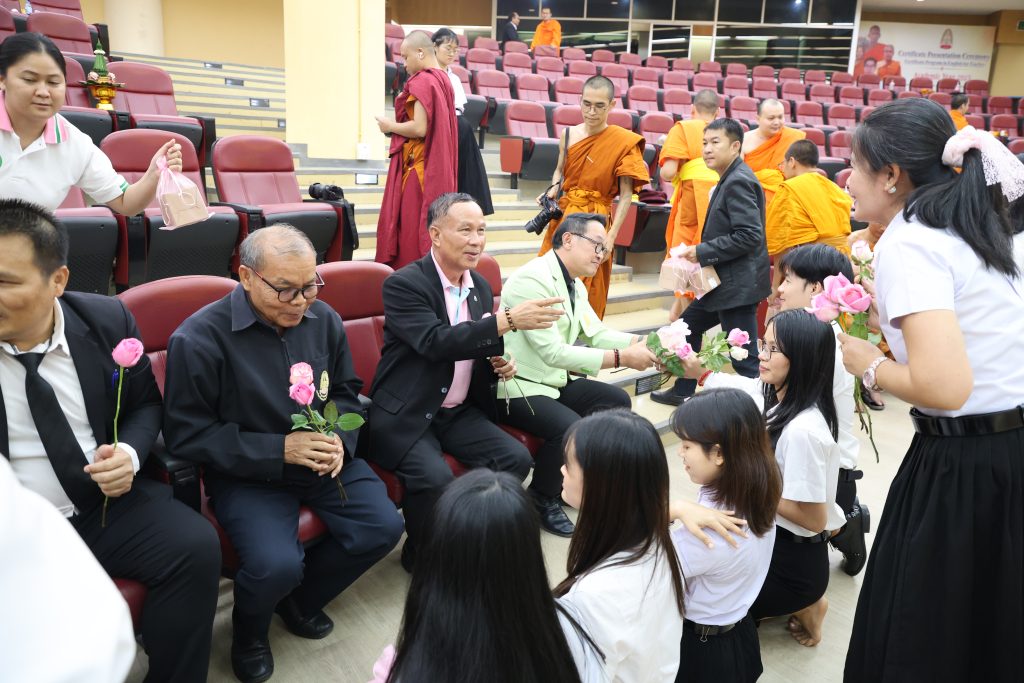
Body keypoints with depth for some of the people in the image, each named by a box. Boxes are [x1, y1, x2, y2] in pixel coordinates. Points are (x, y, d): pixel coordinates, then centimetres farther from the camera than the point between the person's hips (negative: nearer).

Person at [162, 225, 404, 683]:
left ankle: (300, 600, 20)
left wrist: (338, 439, -11)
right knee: (277, 563, -27)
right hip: (247, 470, -5)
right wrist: (279, 450, -23)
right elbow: (187, 434, -15)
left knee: (383, 528, -10)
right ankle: (249, 633, 14)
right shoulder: (199, 339, -17)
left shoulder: (323, 319, -3)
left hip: (322, 457, 5)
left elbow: (345, 391, 11)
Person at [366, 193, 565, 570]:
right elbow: (436, 342, -29)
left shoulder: (480, 286, 8)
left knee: (516, 458, -12)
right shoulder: (403, 284, -14)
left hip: (459, 411, 7)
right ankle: (421, 558, 2)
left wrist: (500, 363, -4)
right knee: (435, 478, -29)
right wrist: (508, 319, -35)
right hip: (406, 414, -6)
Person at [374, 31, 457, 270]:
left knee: (411, 226, -3)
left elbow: (419, 128, -22)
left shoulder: (421, 82, -15)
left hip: (418, 168, -9)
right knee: (432, 223, 13)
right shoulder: (444, 79, 12)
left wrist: (390, 126, -7)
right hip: (439, 167, 9)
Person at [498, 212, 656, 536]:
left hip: (555, 380, 10)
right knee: (571, 428, -29)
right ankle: (542, 498, -1)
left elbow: (596, 333, 8)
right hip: (518, 387, -10)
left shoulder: (575, 285, 9)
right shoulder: (532, 279, -22)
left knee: (617, 401, 3)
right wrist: (622, 358, -27)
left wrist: (642, 342, -9)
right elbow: (553, 352, -28)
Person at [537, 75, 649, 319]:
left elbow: (625, 196, -10)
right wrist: (553, 190, -2)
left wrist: (612, 235, -18)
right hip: (563, 215, 4)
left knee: (588, 289, 2)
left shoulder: (624, 142, -9)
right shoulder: (568, 135, 3)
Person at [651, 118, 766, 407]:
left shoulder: (738, 181, -17)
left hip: (737, 285, -11)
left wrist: (703, 252, -20)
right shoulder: (730, 179, 13)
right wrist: (702, 253, 7)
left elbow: (749, 236, -25)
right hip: (724, 282, 11)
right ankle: (682, 391, 37)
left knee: (744, 356, -5)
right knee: (688, 326, 23)